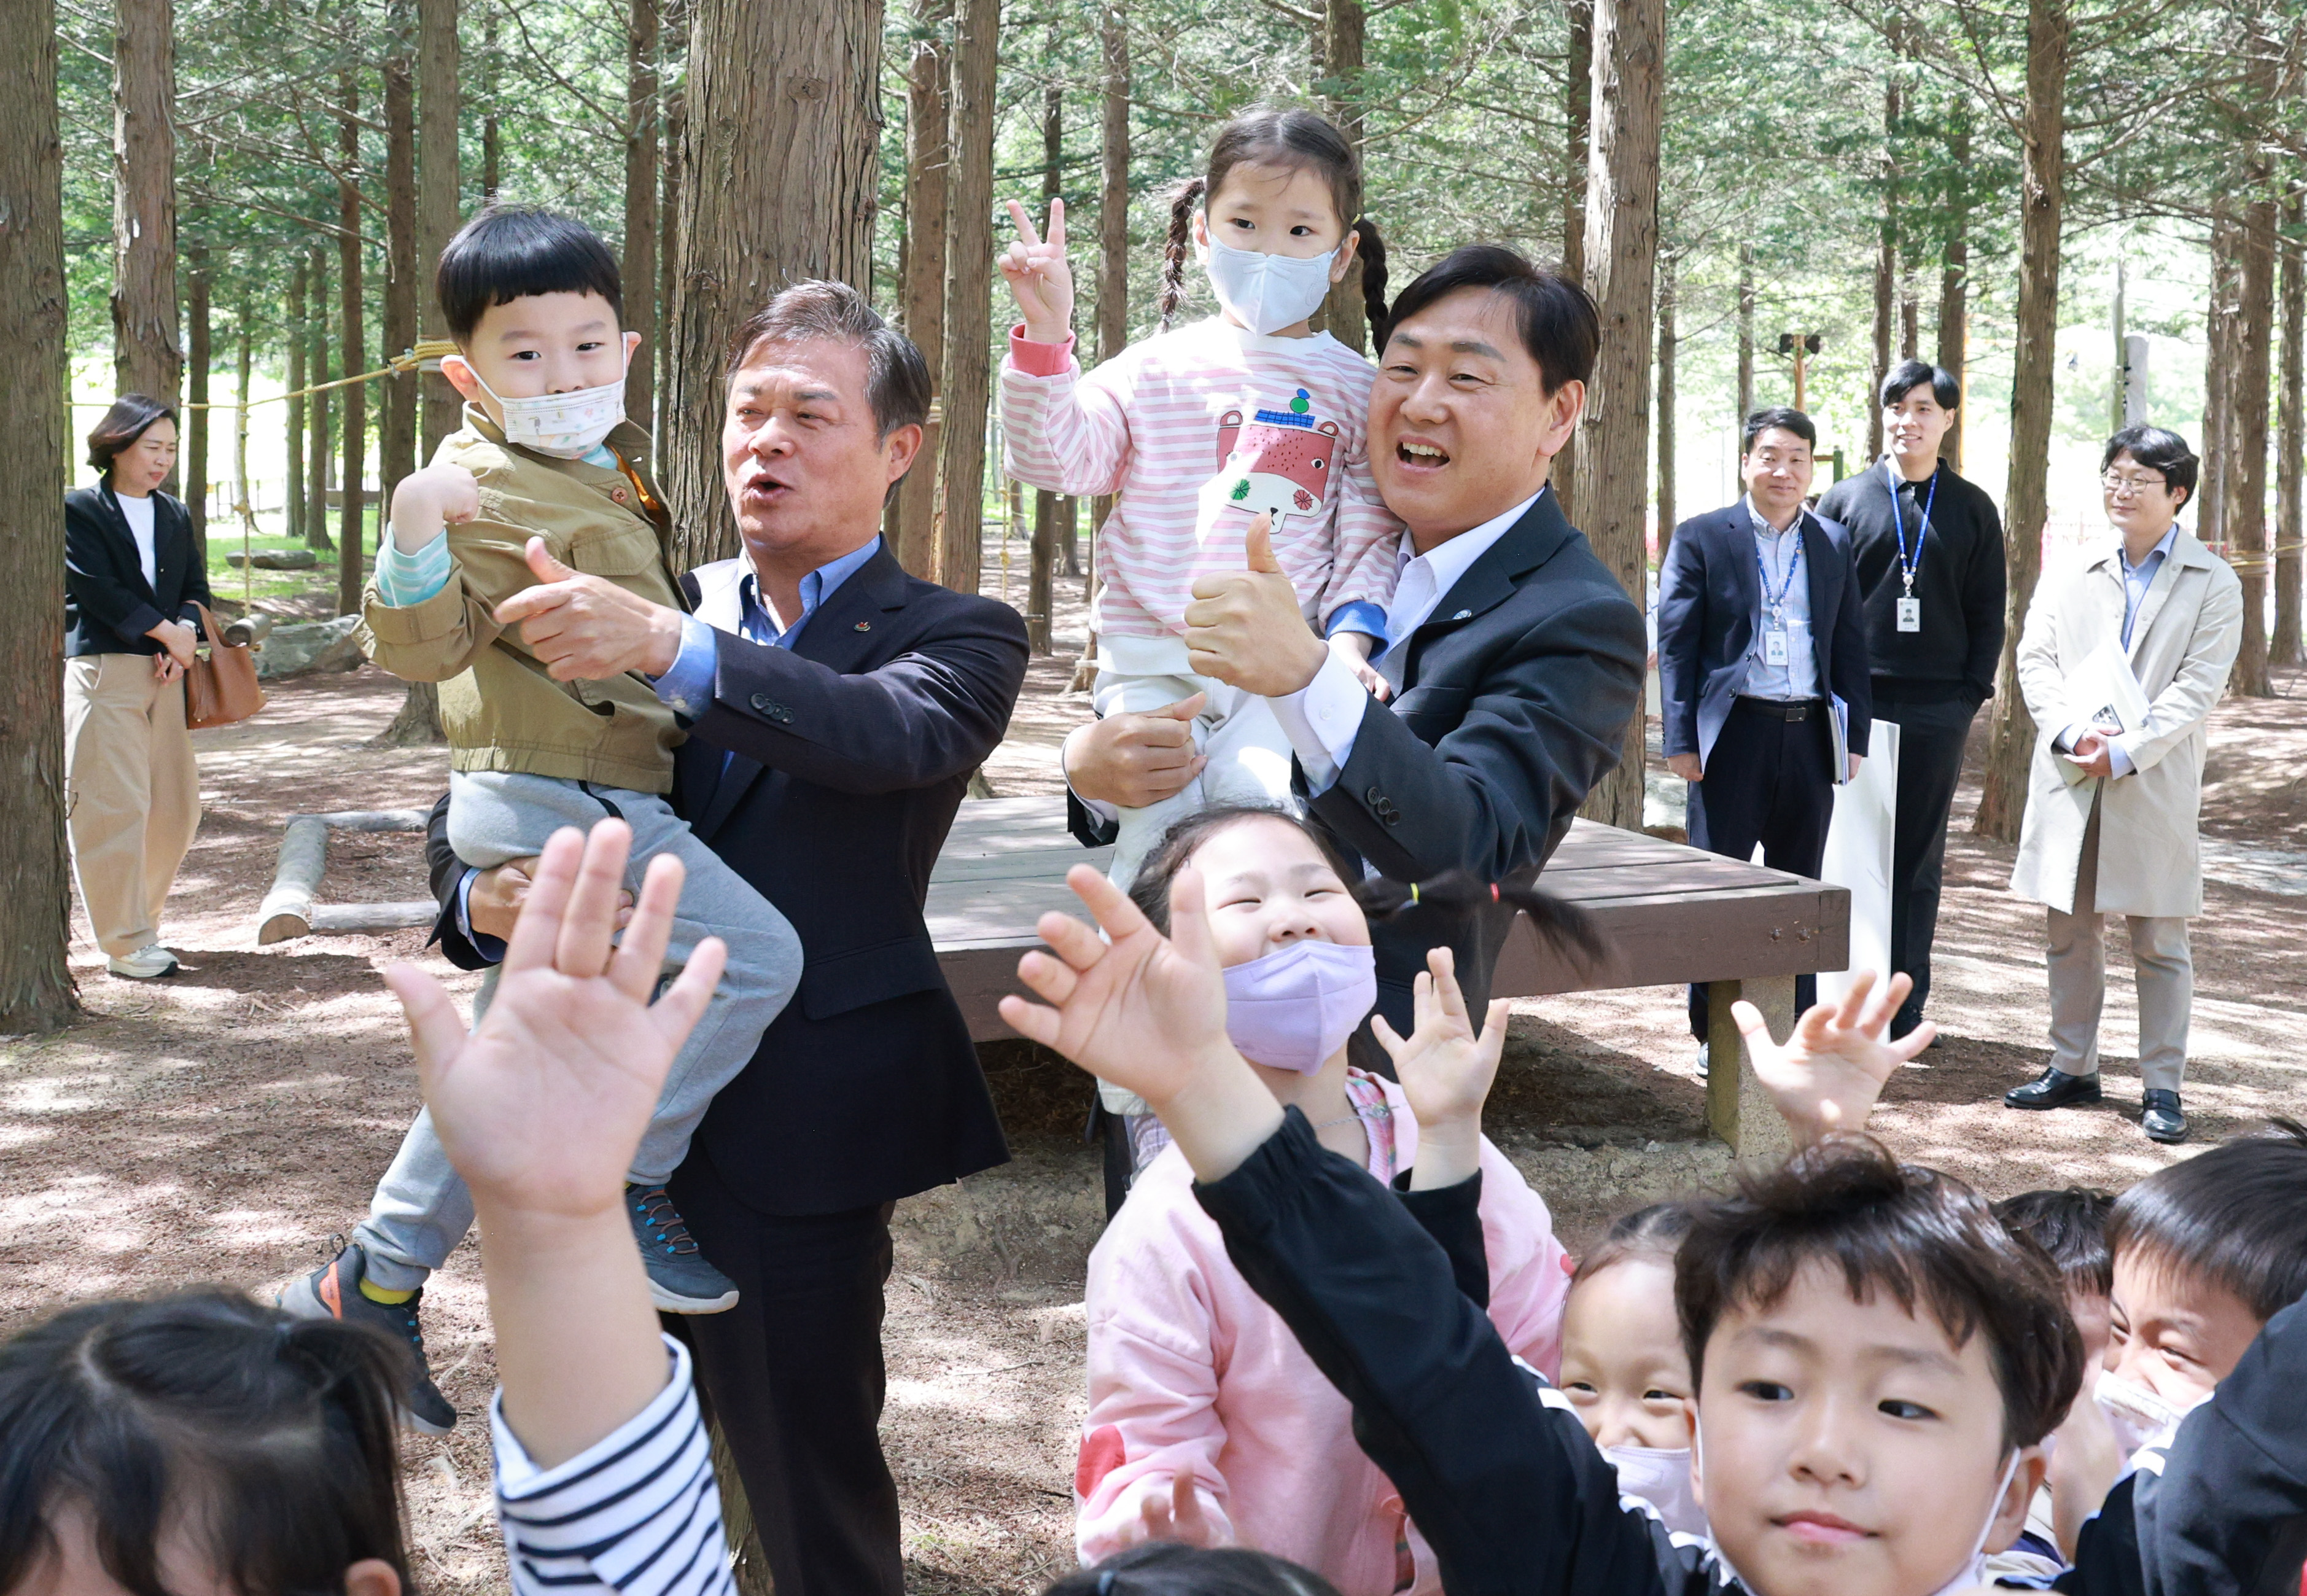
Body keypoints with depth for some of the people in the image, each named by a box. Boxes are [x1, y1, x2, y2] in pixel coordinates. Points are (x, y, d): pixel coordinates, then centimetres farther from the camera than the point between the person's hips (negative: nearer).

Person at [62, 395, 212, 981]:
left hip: (165, 674, 6)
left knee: (177, 806, 4)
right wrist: (166, 632, -11)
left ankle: (139, 917, 21)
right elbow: (97, 589, -11)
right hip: (101, 671, -6)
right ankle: (127, 944, -3)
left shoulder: (176, 516, 18)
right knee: (114, 806, -8)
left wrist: (184, 632, -7)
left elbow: (195, 587, 13)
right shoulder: (79, 510, -1)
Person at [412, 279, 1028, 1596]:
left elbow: (897, 733, -25)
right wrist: (481, 898, -11)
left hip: (795, 1140, -4)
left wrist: (673, 648, -39)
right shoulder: (662, 608, 10)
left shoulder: (958, 636, -2)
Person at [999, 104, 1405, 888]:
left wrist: (1352, 636, -9)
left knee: (1258, 795, -27)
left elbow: (1371, 537, 8)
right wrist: (1045, 337, -12)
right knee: (1161, 833, -20)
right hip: (1153, 661, 0)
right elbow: (1057, 456, -1)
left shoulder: (1352, 388, 9)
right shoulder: (1159, 367, 8)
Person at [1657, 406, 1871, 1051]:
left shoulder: (1834, 544, 12)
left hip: (1810, 734, 3)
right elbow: (1676, 642, -2)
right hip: (1734, 731, -3)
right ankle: (1714, 1035, 11)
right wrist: (1681, 740, -8)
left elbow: (1850, 645, 13)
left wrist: (1855, 735, 7)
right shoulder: (1700, 538, 1)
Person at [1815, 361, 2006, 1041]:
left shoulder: (1972, 508, 9)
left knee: (1919, 860, 5)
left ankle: (1904, 1010, 11)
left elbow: (1988, 614, 9)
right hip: (1856, 700, -1)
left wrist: (1971, 693, -1)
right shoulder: (1844, 500, 7)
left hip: (1938, 708, 1)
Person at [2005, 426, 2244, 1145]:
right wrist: (2071, 733, -14)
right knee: (2069, 931, 11)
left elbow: (2197, 686, -7)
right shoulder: (2072, 573, 10)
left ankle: (2162, 1087, 9)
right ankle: (2073, 1067, 23)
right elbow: (2035, 658, 3)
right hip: (2068, 780, 4)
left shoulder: (2212, 584, 1)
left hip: (2155, 785, -3)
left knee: (2160, 943, 2)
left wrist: (2126, 752, -17)